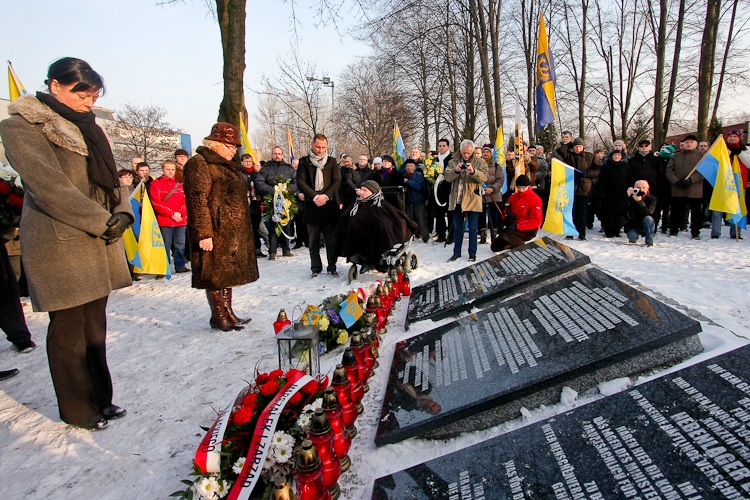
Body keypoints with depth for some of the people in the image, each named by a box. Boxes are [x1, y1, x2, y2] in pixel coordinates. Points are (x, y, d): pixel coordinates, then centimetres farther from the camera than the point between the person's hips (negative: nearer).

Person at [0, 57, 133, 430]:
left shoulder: (86, 128, 17)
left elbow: (111, 178, 13)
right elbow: (49, 186, -16)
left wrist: (122, 213, -5)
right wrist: (103, 221, -17)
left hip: (98, 243, 7)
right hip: (60, 245, -7)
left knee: (94, 326, 12)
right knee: (69, 329, 3)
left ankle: (100, 399, 24)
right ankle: (78, 410, 17)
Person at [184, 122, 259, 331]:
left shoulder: (226, 165, 20)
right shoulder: (200, 164, -11)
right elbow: (197, 201, -19)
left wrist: (242, 229, 25)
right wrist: (203, 234, -23)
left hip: (234, 232, 10)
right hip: (216, 232, -10)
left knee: (229, 273, 14)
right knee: (216, 274, 0)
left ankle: (228, 313, 24)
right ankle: (218, 317, 11)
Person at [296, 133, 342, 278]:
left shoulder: (332, 161, 10)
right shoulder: (304, 161, 7)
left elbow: (337, 181, 2)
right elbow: (300, 182, -2)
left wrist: (326, 196, -12)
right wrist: (314, 197, -13)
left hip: (330, 205, 0)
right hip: (312, 206, 0)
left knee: (331, 239, 2)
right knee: (313, 240, 5)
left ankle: (332, 267, 13)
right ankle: (316, 268, 15)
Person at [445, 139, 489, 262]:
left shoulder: (480, 162, 3)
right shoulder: (453, 162, 10)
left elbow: (484, 177, -13)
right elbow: (447, 177, -4)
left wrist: (473, 171, -31)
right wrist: (456, 170, -24)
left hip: (472, 200, -3)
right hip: (457, 200, 3)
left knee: (472, 229, 3)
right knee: (457, 228, 11)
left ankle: (472, 253, 12)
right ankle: (456, 252, 20)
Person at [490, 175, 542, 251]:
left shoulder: (535, 199, -11)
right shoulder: (514, 197, 9)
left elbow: (536, 221, -15)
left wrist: (518, 226, -24)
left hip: (528, 231, -7)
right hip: (514, 228, 7)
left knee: (504, 234, -31)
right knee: (495, 246, -5)